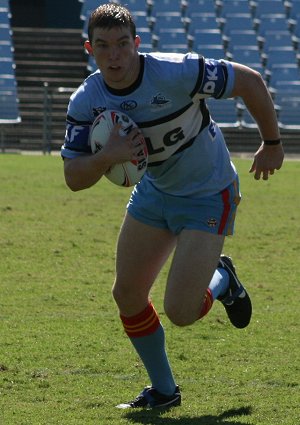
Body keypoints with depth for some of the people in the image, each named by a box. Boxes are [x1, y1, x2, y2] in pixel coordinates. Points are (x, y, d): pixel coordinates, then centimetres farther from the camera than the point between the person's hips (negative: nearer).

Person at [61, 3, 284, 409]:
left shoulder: (178, 73, -30)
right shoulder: (85, 102, -14)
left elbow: (250, 81, -17)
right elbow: (74, 178, -13)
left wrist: (272, 143, -5)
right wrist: (107, 156, -35)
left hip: (208, 196, -6)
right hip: (154, 191, 6)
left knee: (179, 312, -14)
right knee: (127, 295, 5)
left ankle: (222, 280, 22)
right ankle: (163, 390, 26)